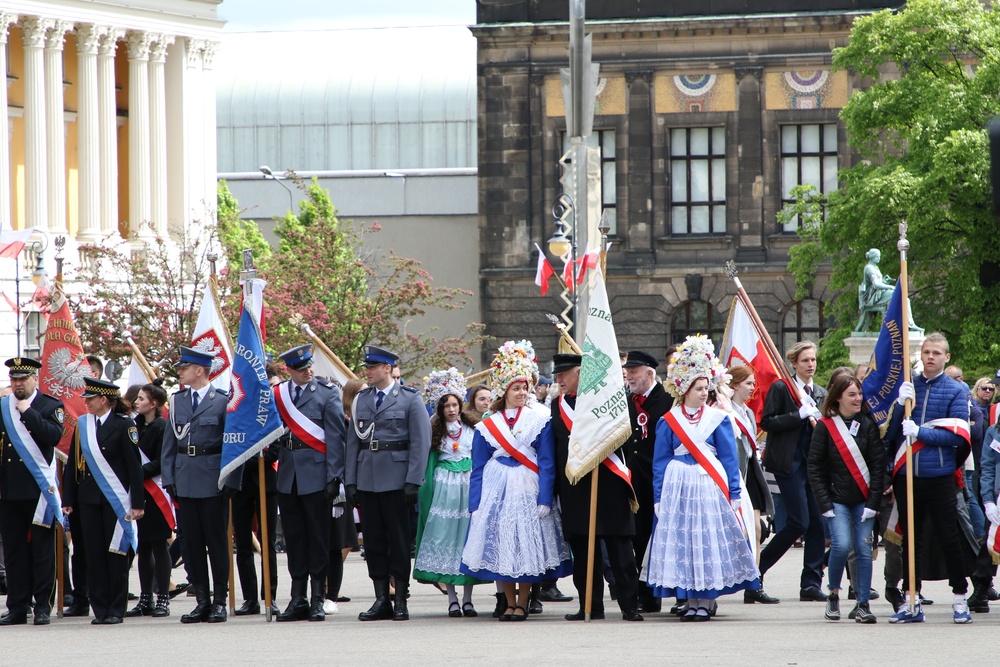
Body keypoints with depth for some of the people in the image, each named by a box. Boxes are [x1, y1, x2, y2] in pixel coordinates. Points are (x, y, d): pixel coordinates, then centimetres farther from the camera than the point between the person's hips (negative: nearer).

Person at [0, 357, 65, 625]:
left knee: (42, 550, -1)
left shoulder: (50, 406, 2)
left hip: (39, 490, -3)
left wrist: (28, 413, -16)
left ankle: (43, 607, 3)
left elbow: (54, 436, -15)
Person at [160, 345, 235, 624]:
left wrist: (231, 482, -10)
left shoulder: (224, 401, -4)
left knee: (216, 541, 1)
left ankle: (219, 601, 7)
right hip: (185, 482, 5)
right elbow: (169, 442, 11)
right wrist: (169, 478, 3)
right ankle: (202, 600, 11)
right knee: (191, 543, 6)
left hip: (213, 482, -5)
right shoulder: (177, 400, 10)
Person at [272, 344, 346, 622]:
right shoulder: (277, 394, 10)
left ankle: (318, 599, 3)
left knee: (317, 536, -1)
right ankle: (298, 599, 12)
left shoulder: (328, 394, -1)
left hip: (315, 474, -4)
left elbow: (335, 437, -5)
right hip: (287, 474, 4)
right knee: (294, 537, 7)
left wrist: (333, 476, -11)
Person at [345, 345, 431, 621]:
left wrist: (413, 482, -12)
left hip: (395, 480, -5)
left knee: (399, 539, -1)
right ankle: (381, 600, 10)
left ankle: (401, 600, 4)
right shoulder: (361, 399, 13)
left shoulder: (410, 399, -1)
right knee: (373, 539, 5)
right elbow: (353, 441, 13)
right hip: (366, 480, 5)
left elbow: (421, 442, -5)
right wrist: (350, 482, 6)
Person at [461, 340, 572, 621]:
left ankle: (522, 603, 7)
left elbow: (547, 464, -2)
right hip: (497, 491, 2)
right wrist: (475, 505, 0)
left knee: (527, 545, -2)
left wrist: (544, 499, -11)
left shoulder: (539, 421, 2)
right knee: (500, 546, 1)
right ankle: (510, 603, 11)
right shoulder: (486, 426, 7)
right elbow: (478, 469, 7)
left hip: (528, 492, -2)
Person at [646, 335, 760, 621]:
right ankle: (691, 602, 6)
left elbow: (729, 458, 4)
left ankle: (705, 602, 4)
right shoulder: (668, 421, 4)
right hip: (679, 488, 0)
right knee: (681, 542, 0)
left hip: (711, 487, 0)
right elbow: (660, 462, 6)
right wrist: (659, 498, 0)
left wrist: (734, 494, -2)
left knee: (709, 542, -2)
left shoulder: (718, 419, 5)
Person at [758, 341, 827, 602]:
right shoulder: (781, 389, -1)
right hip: (790, 463, -6)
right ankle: (758, 567, 4)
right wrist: (800, 415, -15)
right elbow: (767, 422, -9)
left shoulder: (821, 394, 17)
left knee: (817, 523, -1)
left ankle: (811, 584, 3)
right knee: (799, 522, -12)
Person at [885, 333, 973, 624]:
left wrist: (920, 432, -16)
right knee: (911, 540, 8)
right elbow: (889, 432, 6)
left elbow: (959, 435, -8)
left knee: (948, 538, -1)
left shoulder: (955, 391, 0)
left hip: (939, 477, -3)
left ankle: (960, 600, 9)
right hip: (907, 476, 3)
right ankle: (911, 603, 13)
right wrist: (900, 404, -10)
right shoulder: (907, 387, 9)